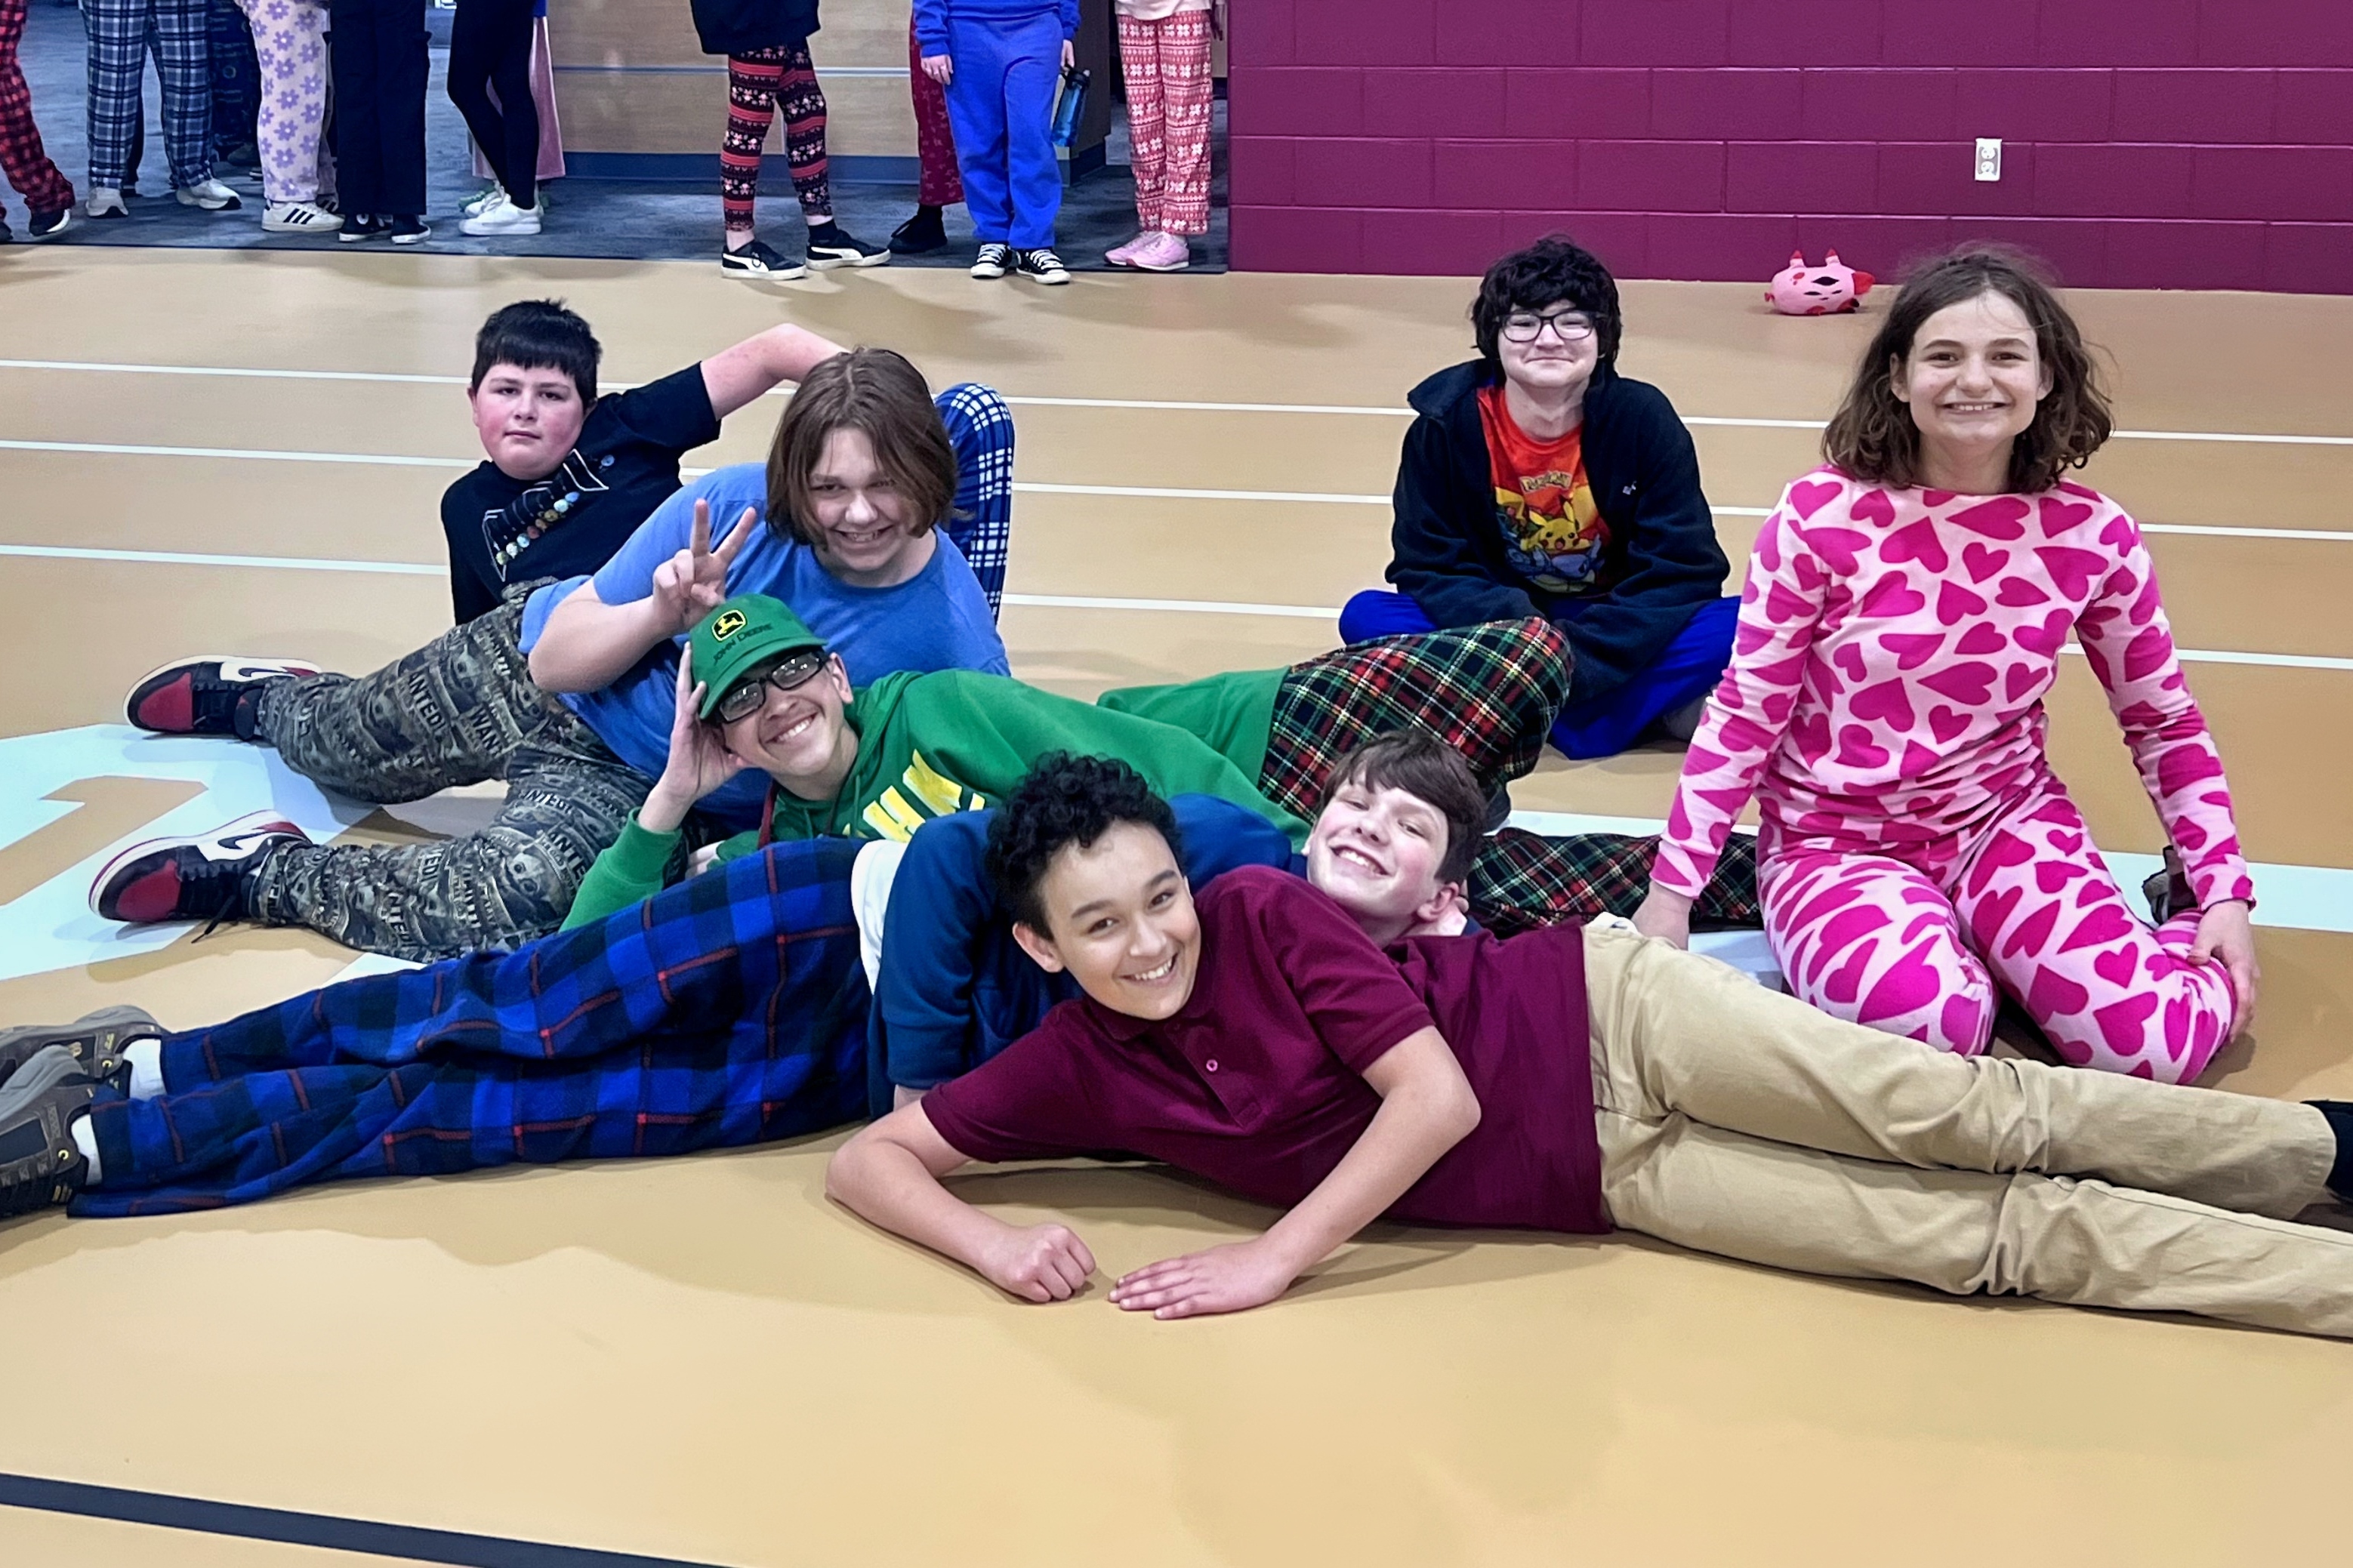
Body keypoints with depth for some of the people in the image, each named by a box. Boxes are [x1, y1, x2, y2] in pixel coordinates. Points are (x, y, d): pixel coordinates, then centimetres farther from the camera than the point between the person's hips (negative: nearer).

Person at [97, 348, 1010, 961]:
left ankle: (266, 877, -9)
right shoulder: (735, 511, -27)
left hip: (632, 791, -1)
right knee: (339, 752, 27)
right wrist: (666, 611, -40)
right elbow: (559, 662, -20)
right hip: (532, 668, 1)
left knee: (528, 889, -32)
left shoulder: (950, 629, -28)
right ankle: (259, 697, 64)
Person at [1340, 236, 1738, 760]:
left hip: (1608, 631, -1)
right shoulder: (1445, 421, -13)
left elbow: (1684, 570, -17)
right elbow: (1428, 566, -12)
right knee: (1365, 616, -26)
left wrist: (1579, 659, -28)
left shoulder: (1644, 420, -15)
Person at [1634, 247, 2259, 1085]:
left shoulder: (2094, 534, -7)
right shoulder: (1820, 516, -14)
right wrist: (1670, 891, -8)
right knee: (1928, 1024, -34)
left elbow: (2164, 720, 7)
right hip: (1837, 838, -2)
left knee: (2158, 1041, -20)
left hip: (2008, 819, 2)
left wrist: (2225, 892, 1)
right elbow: (1743, 713, -7)